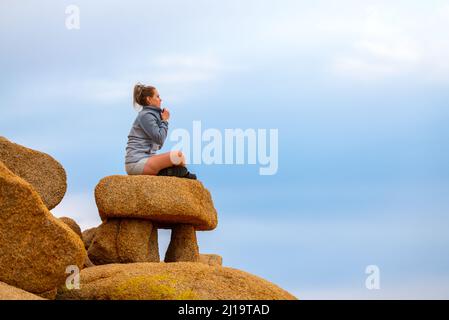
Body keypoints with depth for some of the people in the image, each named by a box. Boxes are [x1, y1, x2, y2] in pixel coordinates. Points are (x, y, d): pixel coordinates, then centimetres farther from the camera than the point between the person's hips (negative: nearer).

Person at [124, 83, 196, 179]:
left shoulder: (152, 114, 21)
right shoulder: (146, 115, -7)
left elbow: (158, 145, 18)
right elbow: (159, 139, -14)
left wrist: (163, 120, 11)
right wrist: (165, 121, 0)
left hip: (144, 160, 10)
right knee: (178, 155, -20)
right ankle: (184, 174, 2)